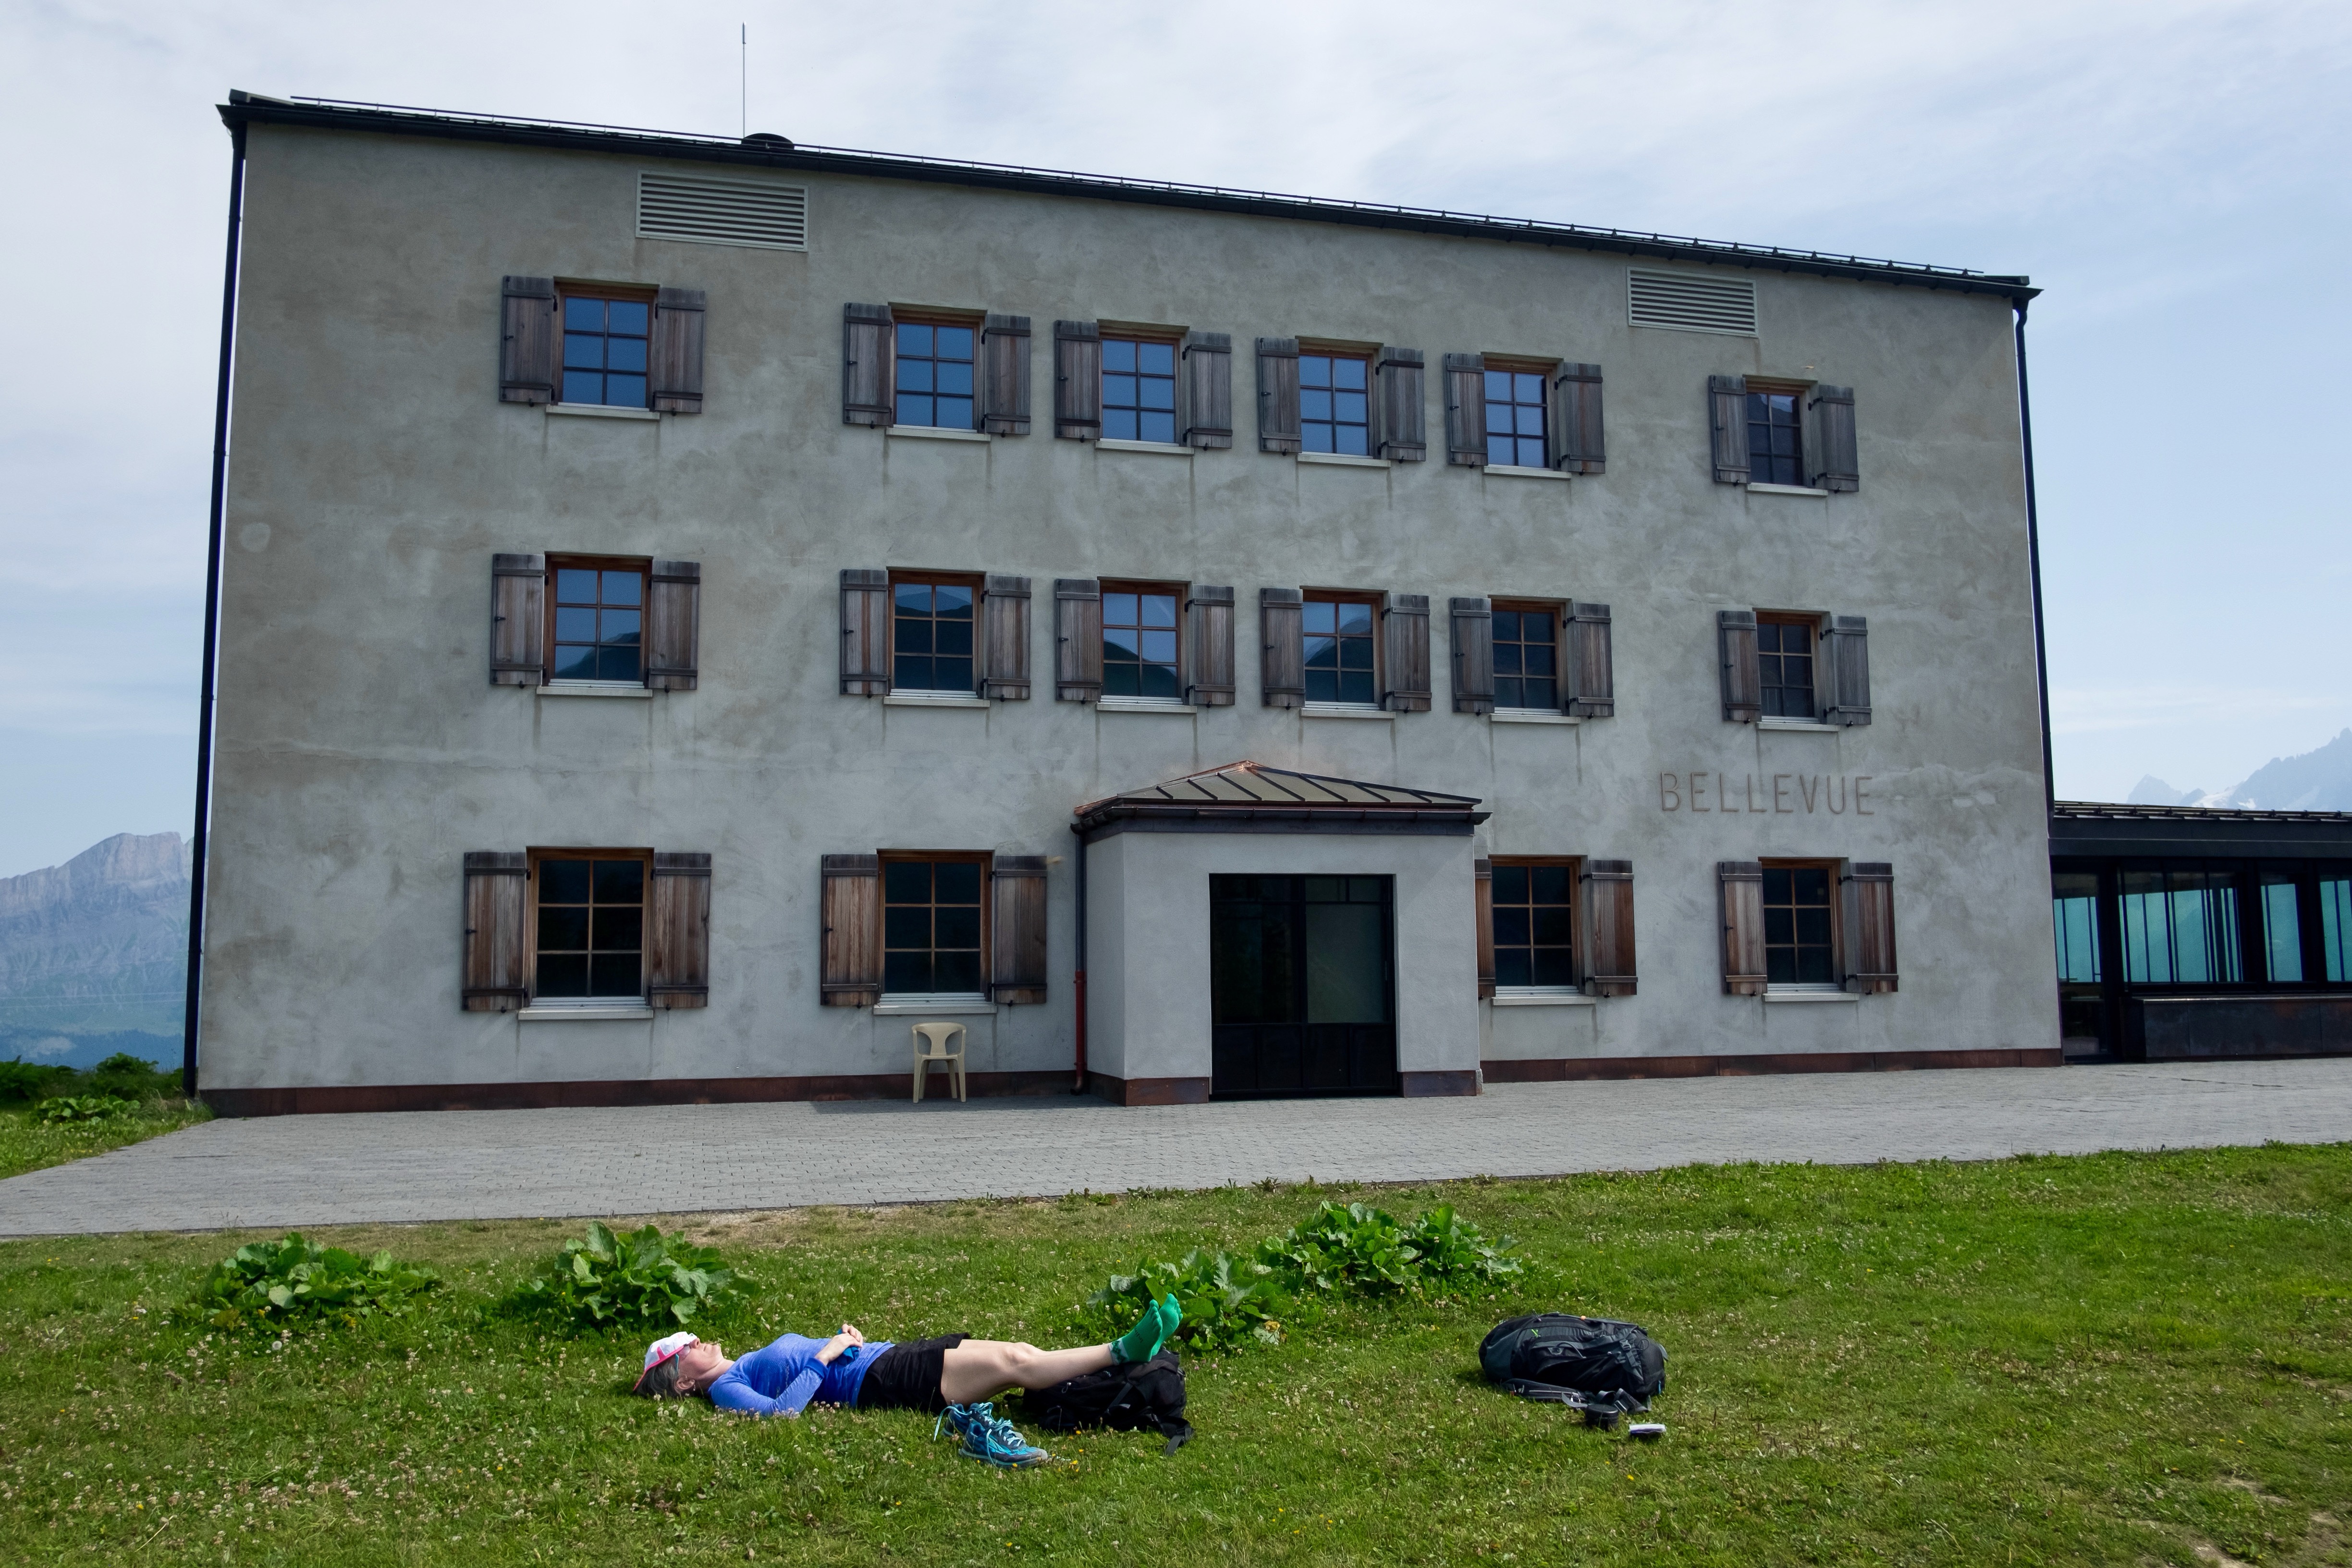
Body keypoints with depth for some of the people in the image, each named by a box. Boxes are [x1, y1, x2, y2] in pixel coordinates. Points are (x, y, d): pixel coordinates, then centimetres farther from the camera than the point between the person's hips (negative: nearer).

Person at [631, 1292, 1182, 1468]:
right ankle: (1121, 1352, -21)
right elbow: (779, 1409, -21)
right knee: (1010, 1363, -20)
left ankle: (1123, 1353, -13)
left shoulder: (748, 1362, 25)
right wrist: (826, 1356, -15)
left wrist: (844, 1338, 11)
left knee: (1018, 1353, -8)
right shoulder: (725, 1389, -2)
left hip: (892, 1356, 9)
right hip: (879, 1383, -9)